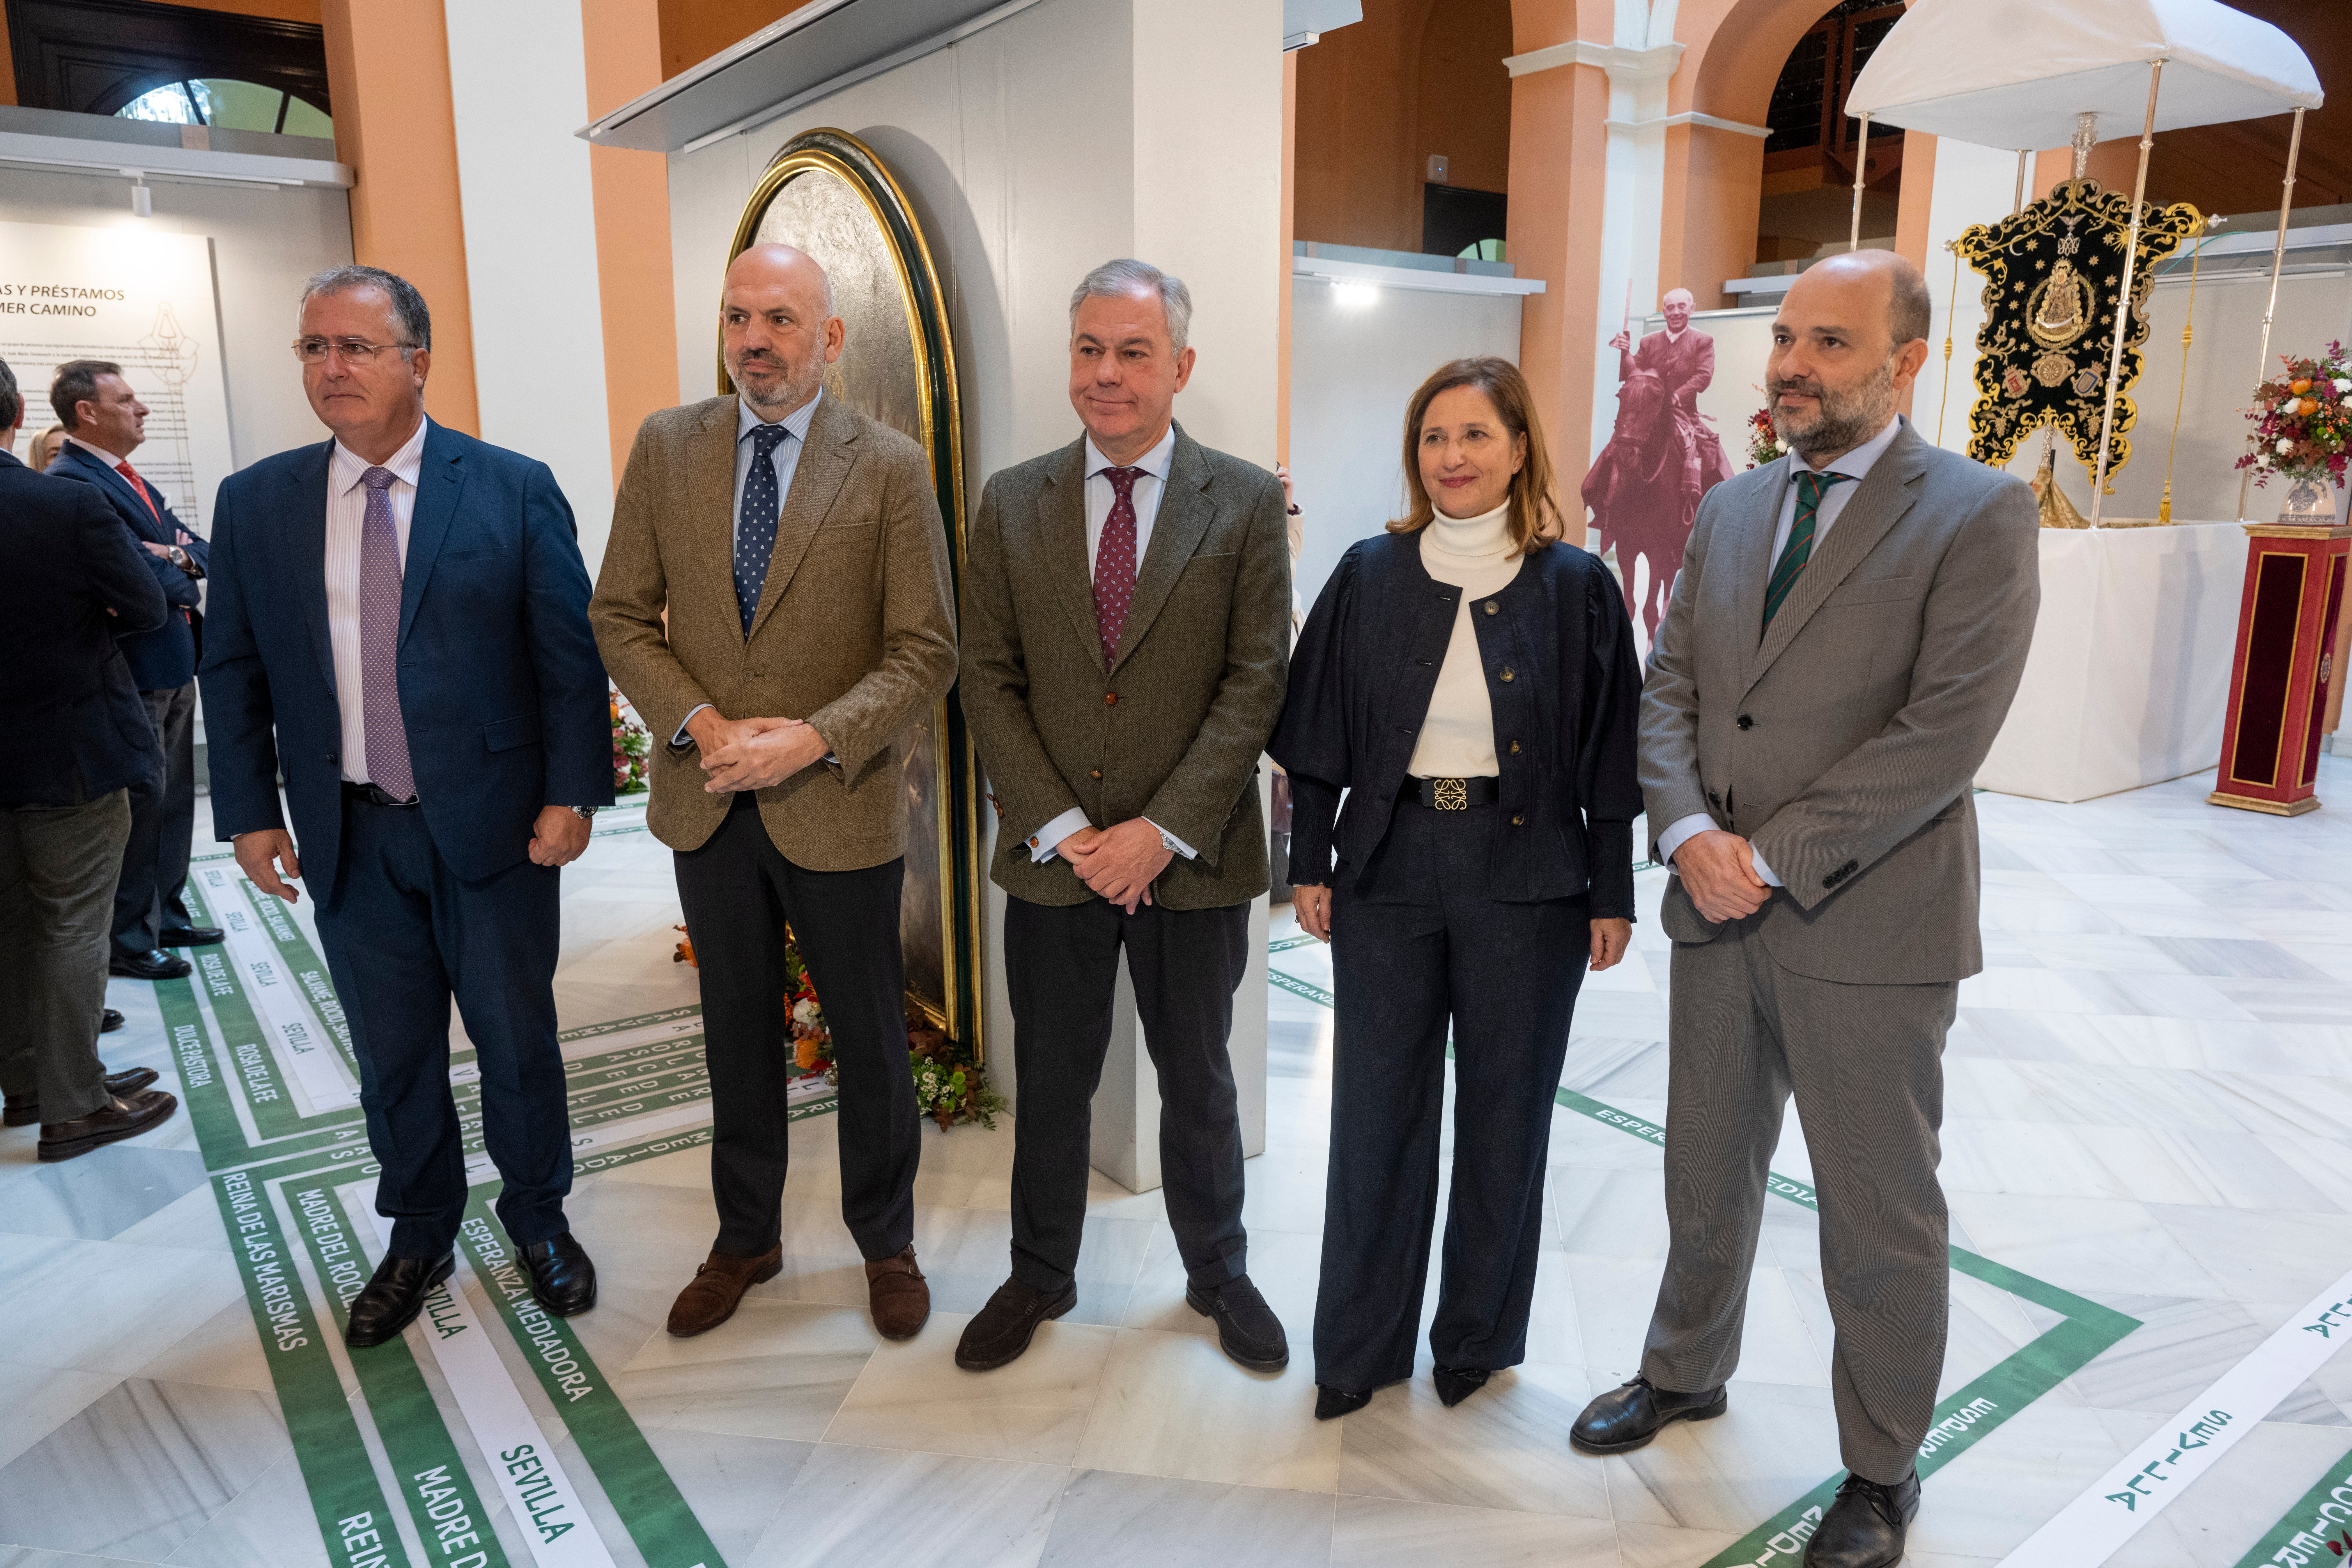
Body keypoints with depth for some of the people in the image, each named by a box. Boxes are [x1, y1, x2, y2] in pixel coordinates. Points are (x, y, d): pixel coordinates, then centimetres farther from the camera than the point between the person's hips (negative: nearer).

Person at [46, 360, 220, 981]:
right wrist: (179, 579, -2)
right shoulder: (71, 482, -14)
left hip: (174, 666, 9)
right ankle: (128, 942, 9)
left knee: (173, 799, 17)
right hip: (131, 673, -9)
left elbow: (200, 550, 12)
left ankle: (167, 917, 30)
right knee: (141, 803, -2)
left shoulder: (132, 480, 16)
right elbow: (142, 578, -22)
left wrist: (180, 555, -9)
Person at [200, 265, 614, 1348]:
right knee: (392, 1053, 15)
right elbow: (232, 671, 7)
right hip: (349, 834, 3)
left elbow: (569, 653, -5)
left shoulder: (514, 489, -5)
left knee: (517, 1037, 11)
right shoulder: (255, 504, 4)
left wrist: (572, 793, -10)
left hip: (493, 823, -2)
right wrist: (250, 813, 1)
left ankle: (538, 1216, 34)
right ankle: (421, 1234, 35)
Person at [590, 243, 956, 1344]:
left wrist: (813, 740, -20)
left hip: (839, 805, -2)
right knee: (738, 1035, 18)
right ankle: (746, 1238, 38)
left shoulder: (890, 467, -7)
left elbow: (925, 651, -8)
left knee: (870, 1043, 12)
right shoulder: (665, 446, 2)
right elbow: (622, 616, 3)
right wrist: (699, 723, -13)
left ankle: (885, 1242, 34)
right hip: (707, 800, 3)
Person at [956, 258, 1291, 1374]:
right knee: (1049, 1082, 15)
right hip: (1052, 857, 2)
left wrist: (1163, 830, -16)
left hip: (1192, 859, -1)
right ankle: (1040, 1275, 37)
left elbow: (1257, 679, -8)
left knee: (1198, 1083, 15)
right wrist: (1060, 829, -10)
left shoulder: (1246, 502, -3)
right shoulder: (1012, 502, 2)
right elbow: (988, 681, 0)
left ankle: (1218, 1274, 38)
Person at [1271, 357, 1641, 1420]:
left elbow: (1610, 753, 1)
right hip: (1389, 872, 1)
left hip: (1527, 877, -1)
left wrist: (1612, 894, -1)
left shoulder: (1575, 587, 0)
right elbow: (1319, 735, 6)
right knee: (1376, 1107, 7)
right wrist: (1310, 864, 3)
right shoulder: (1370, 575, 4)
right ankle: (1361, 1344, 24)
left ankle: (1480, 1336, 30)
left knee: (1504, 1111, 10)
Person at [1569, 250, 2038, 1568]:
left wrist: (1770, 855, -18)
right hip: (1721, 912, 5)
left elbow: (1946, 732, -17)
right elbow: (1669, 688, 6)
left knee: (1882, 1216, 10)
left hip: (1869, 926, -5)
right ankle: (1687, 1371, 43)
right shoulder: (1733, 510, 10)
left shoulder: (1980, 515, -8)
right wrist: (1690, 832, -11)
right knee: (1709, 1170, 20)